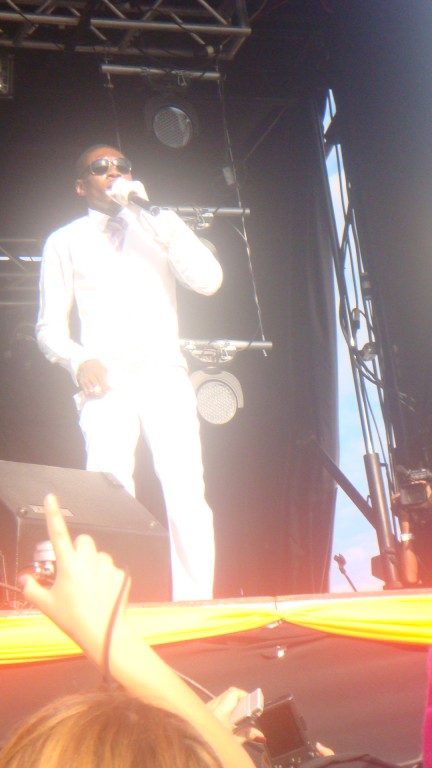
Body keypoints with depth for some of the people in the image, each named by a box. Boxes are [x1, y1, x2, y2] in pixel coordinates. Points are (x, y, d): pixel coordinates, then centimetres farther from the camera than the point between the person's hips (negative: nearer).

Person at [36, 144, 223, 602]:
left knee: (187, 491, -13)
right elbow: (49, 326, 15)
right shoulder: (65, 242, 19)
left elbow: (209, 281, 4)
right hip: (107, 381, -1)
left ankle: (195, 607, -11)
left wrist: (156, 217, -2)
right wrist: (79, 360, -7)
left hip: (164, 374, 1)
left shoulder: (160, 228, 21)